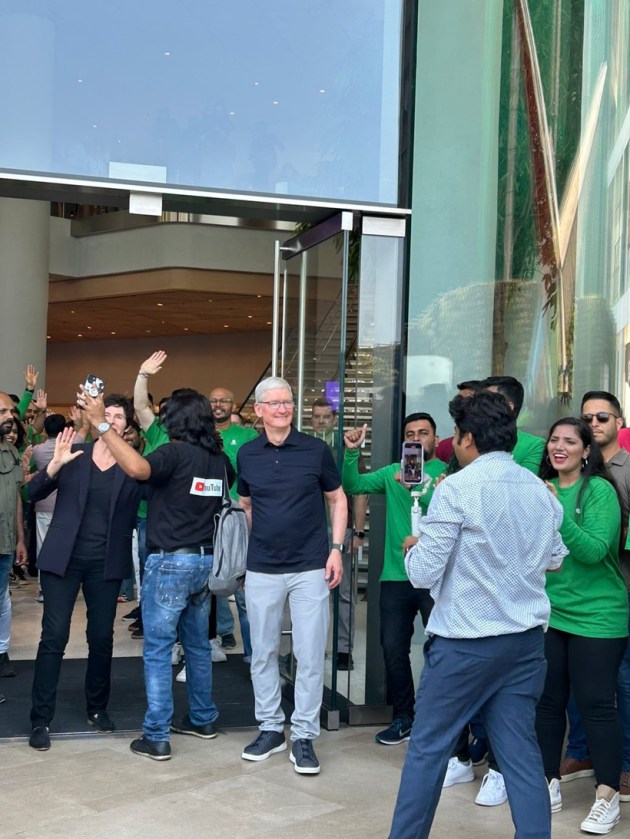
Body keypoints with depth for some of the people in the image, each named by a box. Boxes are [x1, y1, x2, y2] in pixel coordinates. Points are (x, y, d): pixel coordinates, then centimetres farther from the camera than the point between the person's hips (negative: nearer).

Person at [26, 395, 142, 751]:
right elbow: (34, 494, -4)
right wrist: (56, 463, -19)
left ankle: (98, 707, 28)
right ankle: (41, 719, 5)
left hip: (106, 562, 1)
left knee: (102, 637, 9)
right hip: (63, 557, -1)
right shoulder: (75, 454, 1)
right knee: (54, 636, -2)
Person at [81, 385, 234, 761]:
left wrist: (101, 424, -34)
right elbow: (231, 480, 26)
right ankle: (203, 718, 31)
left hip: (171, 561, -7)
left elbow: (138, 468, -34)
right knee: (198, 644, 20)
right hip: (206, 561, 7)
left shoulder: (174, 453, -15)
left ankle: (156, 737, 2)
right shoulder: (220, 459, 5)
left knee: (158, 650, 0)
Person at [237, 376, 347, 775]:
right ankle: (271, 728, 25)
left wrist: (336, 549, -4)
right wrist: (263, 539, 9)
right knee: (263, 653, 10)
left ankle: (304, 735, 12)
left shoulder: (316, 450, -3)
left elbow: (337, 500, 5)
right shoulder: (247, 455, 4)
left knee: (310, 655, 0)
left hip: (310, 567, -2)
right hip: (262, 569, 2)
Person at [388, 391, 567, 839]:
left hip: (466, 641, -6)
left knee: (427, 748, 7)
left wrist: (414, 548, 7)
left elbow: (423, 573, -13)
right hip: (526, 639, 6)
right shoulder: (541, 490, 6)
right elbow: (555, 559, 18)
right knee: (521, 750, 9)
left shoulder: (458, 488, -13)